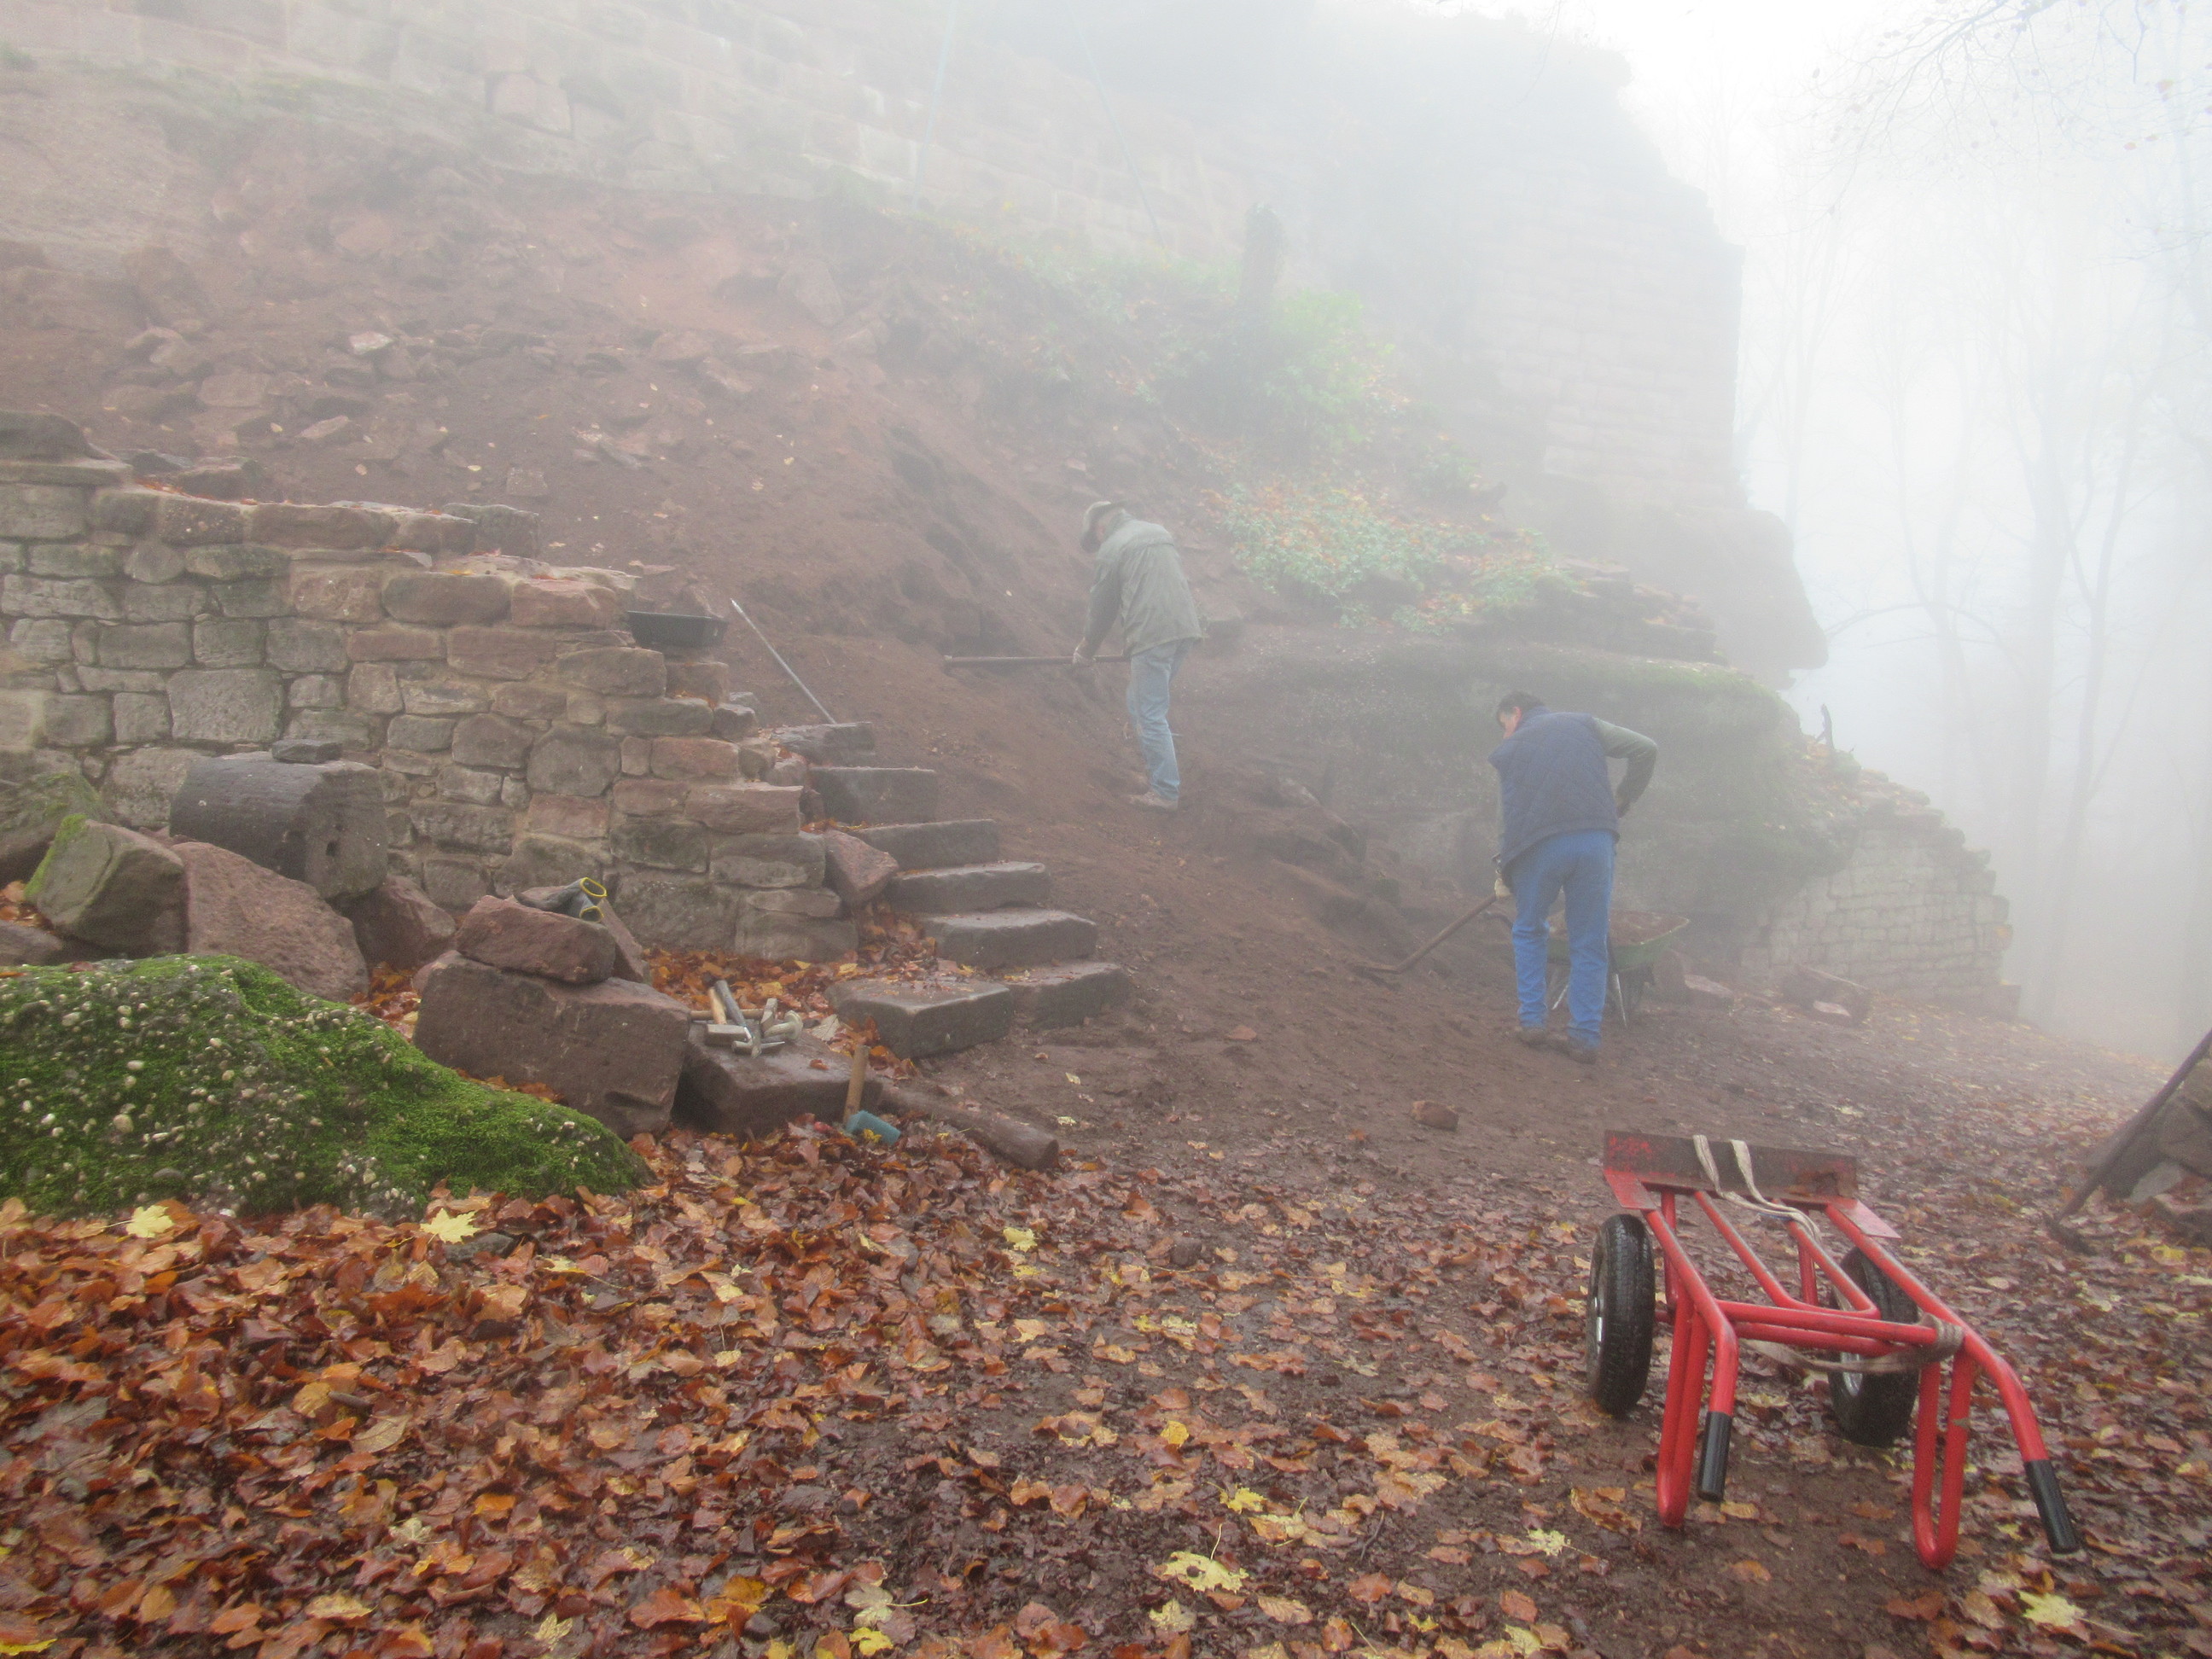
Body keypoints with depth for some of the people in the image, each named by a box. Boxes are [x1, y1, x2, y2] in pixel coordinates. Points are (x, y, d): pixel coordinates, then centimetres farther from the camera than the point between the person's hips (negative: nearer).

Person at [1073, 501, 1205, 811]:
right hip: (1185, 630, 8)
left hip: (1152, 637, -8)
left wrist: (1086, 650, 20)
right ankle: (1159, 774, 23)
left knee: (1150, 716, -2)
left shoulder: (1111, 550, 0)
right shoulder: (1161, 535, 22)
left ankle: (1165, 792, -1)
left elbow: (1103, 607, 6)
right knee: (1140, 706, 20)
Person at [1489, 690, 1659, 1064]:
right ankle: (1584, 1037, 8)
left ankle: (1533, 1021, 14)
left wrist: (1504, 876, 20)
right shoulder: (1586, 725, 20)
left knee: (1529, 931, 20)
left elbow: (1506, 816, 13)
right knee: (1590, 944, 9)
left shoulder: (1508, 750, 16)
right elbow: (1646, 749, 11)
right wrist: (1623, 800, 22)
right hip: (1597, 838, 1)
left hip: (1538, 846, -1)